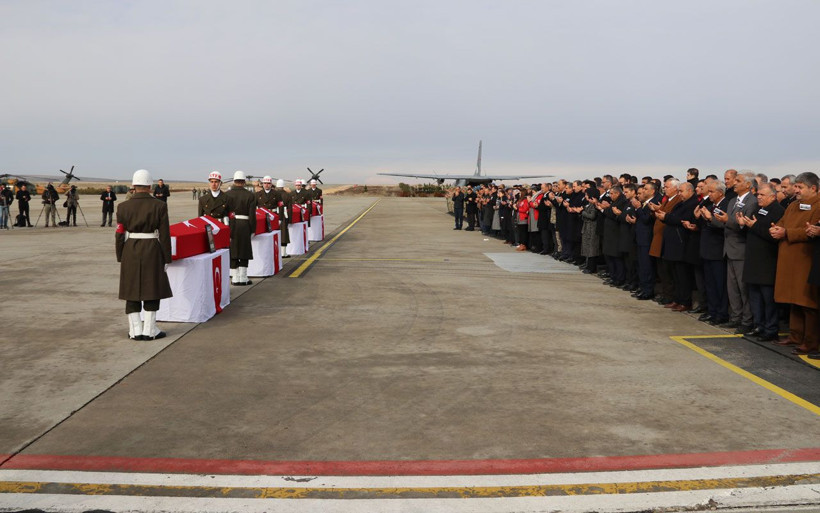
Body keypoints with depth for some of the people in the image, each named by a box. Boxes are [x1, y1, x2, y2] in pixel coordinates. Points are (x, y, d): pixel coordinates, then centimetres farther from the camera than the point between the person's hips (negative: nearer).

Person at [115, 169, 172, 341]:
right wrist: (166, 259, 1)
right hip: (152, 253, -2)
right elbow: (165, 235, -6)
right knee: (152, 290, 6)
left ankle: (135, 331, 11)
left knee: (132, 291, 9)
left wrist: (120, 258, 9)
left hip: (130, 252, 2)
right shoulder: (159, 206, -7)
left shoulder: (123, 207, -2)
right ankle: (149, 330, 7)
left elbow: (120, 235, 0)